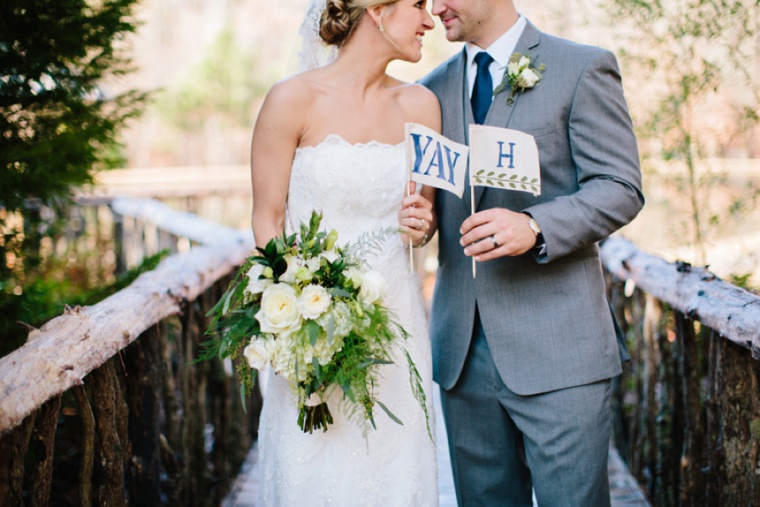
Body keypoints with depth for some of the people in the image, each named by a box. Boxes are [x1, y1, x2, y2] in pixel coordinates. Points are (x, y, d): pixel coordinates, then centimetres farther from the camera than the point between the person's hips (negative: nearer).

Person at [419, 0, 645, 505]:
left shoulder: (583, 68, 0)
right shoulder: (433, 89, 15)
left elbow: (621, 189, -6)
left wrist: (534, 227, -22)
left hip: (556, 346, -5)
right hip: (461, 347, 5)